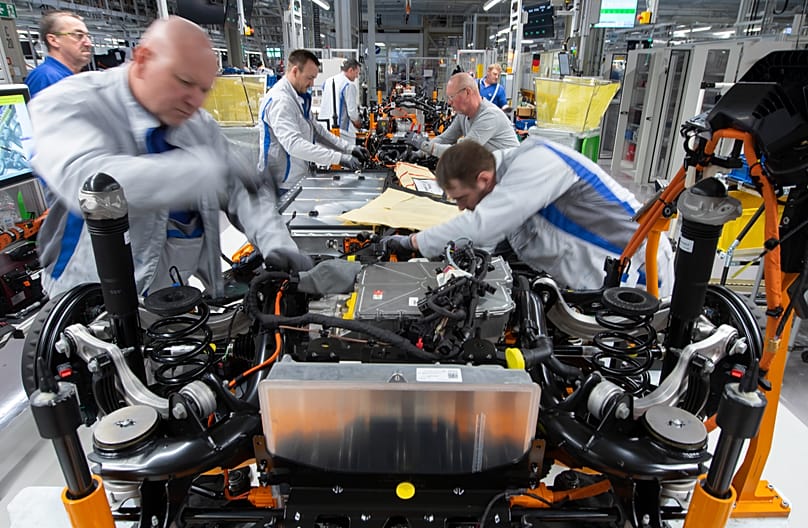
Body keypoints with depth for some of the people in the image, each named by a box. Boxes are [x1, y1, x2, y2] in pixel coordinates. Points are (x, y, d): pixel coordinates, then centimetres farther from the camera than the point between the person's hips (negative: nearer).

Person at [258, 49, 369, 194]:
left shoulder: (300, 98, 11)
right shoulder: (279, 100, -20)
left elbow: (317, 130, 13)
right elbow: (293, 144, -31)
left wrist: (350, 148, 0)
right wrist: (339, 158, -33)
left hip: (299, 180, 9)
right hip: (285, 185, -9)